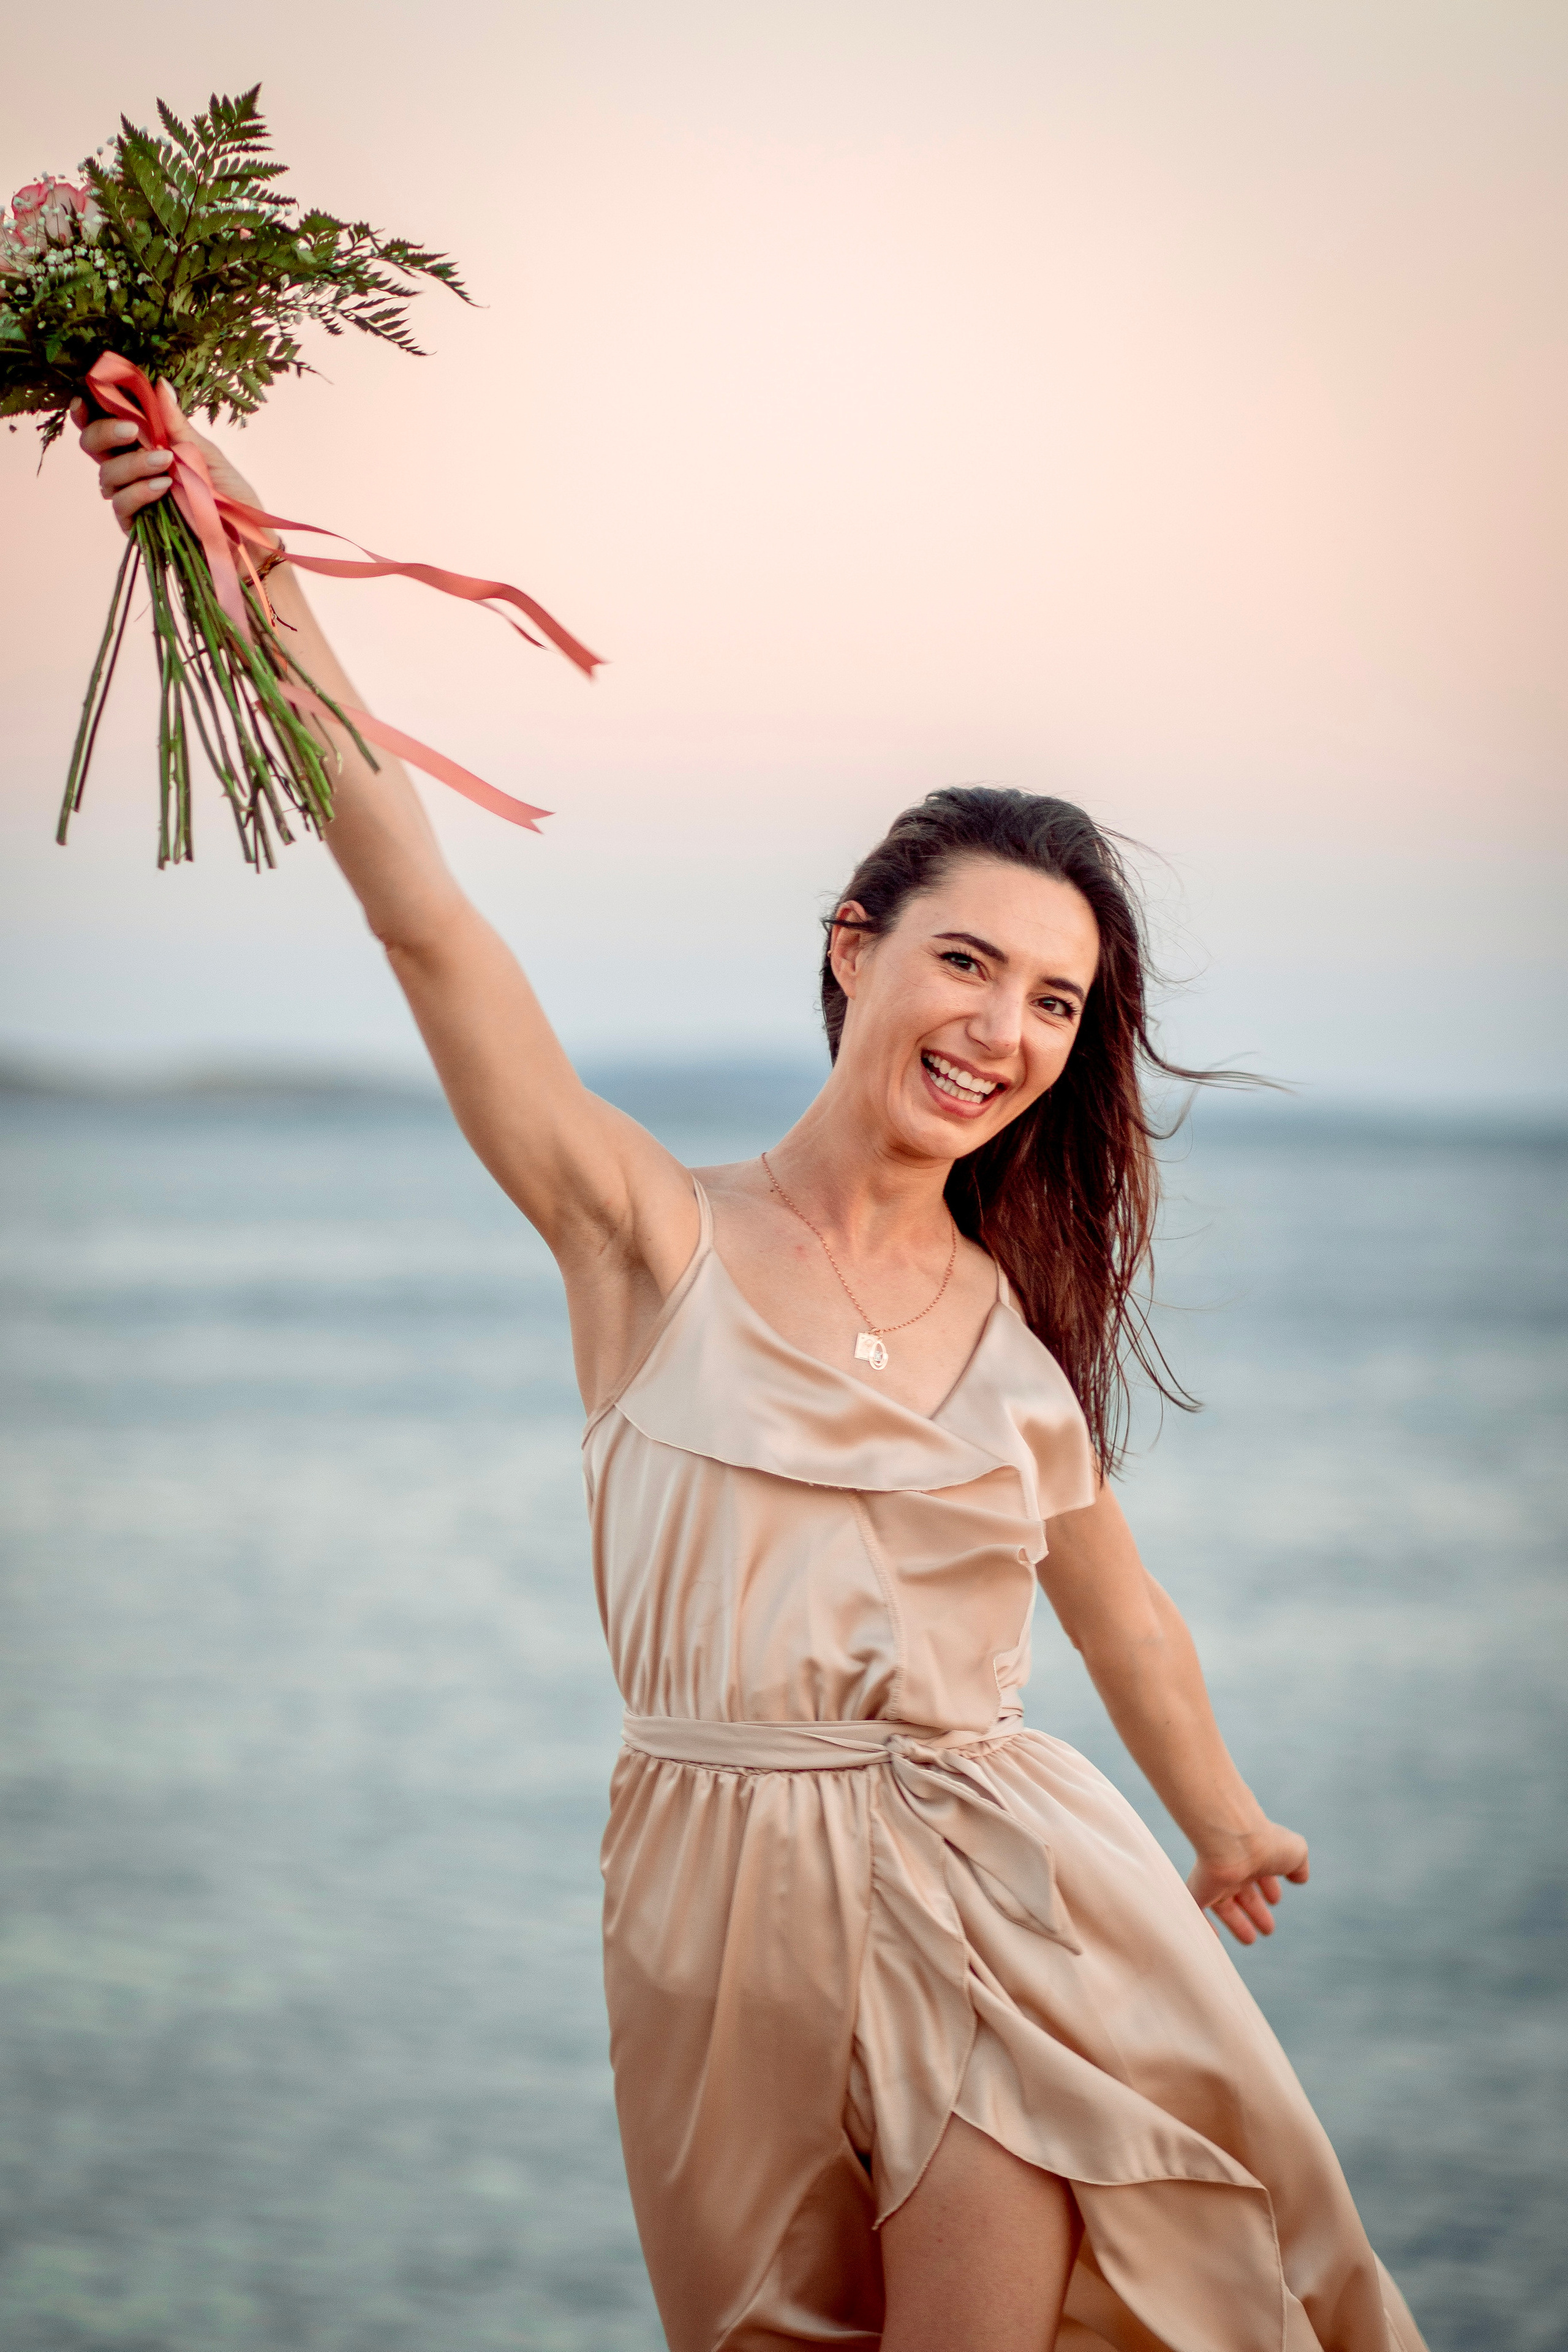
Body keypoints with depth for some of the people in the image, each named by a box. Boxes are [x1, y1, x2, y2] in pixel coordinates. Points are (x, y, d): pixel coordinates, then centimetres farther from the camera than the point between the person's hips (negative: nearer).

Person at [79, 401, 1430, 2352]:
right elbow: (423, 918, -13)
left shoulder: (1023, 1320, 6)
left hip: (1000, 1894, 2)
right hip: (734, 1898, -1)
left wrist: (1227, 1826, 35)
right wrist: (253, 574, -20)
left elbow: (1118, 1609, 22)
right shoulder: (659, 1244, -4)